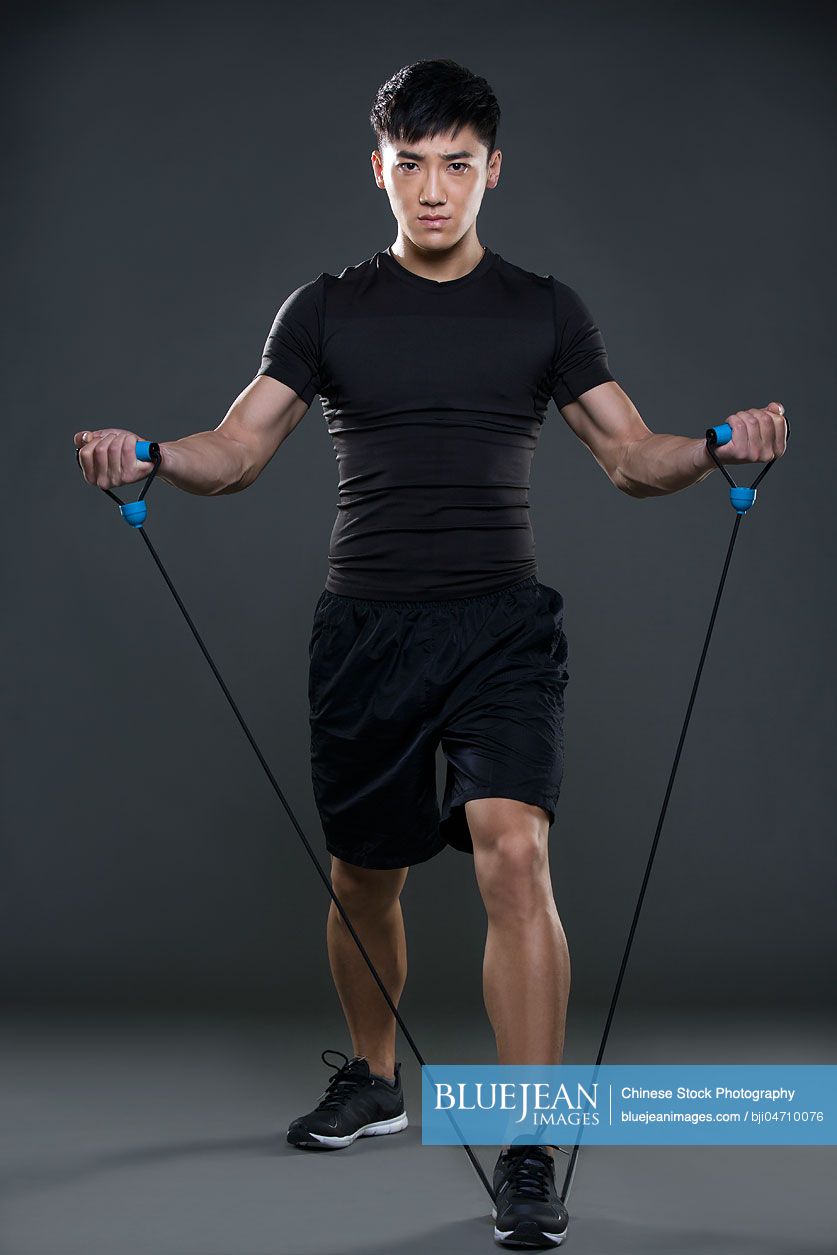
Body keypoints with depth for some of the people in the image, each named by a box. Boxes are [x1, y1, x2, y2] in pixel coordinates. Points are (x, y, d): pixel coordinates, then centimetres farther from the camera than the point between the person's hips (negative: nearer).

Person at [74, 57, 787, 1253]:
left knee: (514, 852, -21)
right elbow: (238, 449, 2)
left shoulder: (544, 309, 7)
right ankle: (372, 1079, 40)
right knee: (365, 878, 13)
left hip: (502, 624, -2)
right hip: (367, 627, 2)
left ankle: (529, 1155, -17)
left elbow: (633, 456, 5)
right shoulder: (327, 309, 7)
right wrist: (147, 456, -19)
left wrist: (721, 447, -16)